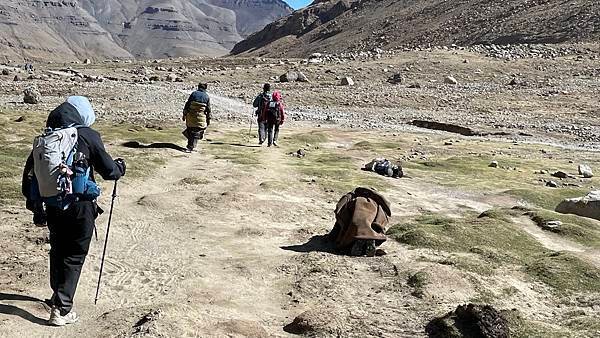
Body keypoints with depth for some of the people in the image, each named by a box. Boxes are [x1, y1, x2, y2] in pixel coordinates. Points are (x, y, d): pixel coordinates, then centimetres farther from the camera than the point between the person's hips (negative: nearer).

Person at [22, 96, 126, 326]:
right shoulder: (87, 135, -8)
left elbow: (29, 175, 9)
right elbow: (108, 171, -8)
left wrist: (35, 206, 18)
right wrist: (120, 167, 15)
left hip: (52, 207, 5)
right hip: (81, 207, -5)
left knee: (57, 251, 22)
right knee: (74, 256, 7)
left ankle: (58, 296, 40)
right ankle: (61, 309, 5)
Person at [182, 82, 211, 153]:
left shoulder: (193, 94, 2)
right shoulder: (207, 97, 1)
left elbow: (187, 105, 2)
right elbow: (208, 109, 2)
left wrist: (184, 114, 9)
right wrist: (208, 119, 9)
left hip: (191, 116, 1)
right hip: (201, 118, -1)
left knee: (190, 131, 16)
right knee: (196, 134, 3)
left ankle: (190, 146, 23)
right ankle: (190, 147, -6)